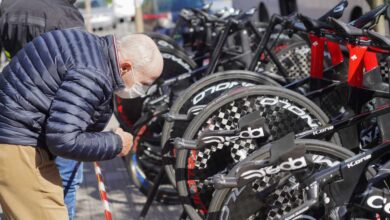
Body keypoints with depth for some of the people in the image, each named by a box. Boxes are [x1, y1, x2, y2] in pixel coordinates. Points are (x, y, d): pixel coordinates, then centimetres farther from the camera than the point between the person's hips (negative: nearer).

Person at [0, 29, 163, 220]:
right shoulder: (90, 74, -25)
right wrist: (115, 143, -15)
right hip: (18, 146, -10)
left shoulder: (93, 49, 7)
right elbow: (63, 141, -27)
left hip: (18, 136, 11)